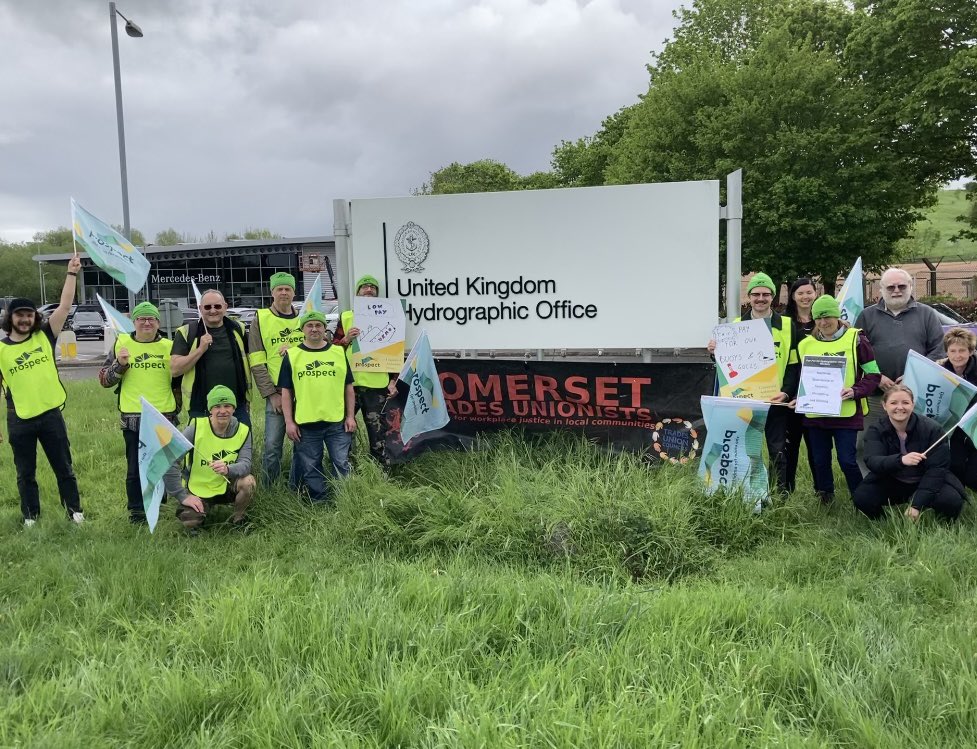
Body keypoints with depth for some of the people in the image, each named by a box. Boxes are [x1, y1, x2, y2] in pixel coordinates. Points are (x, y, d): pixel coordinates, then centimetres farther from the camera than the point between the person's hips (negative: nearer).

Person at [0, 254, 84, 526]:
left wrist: (72, 274, -13)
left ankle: (75, 510, 22)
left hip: (51, 414, 0)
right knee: (25, 473, 12)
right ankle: (31, 517, 26)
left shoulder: (45, 336, 0)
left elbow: (65, 305, -8)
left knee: (64, 468, 9)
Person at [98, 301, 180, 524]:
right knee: (135, 468, 2)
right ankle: (136, 511, 14)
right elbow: (104, 380, 5)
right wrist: (120, 363, -12)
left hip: (164, 417, 1)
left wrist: (176, 409, 12)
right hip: (133, 418, -1)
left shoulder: (169, 346, 7)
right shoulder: (122, 344, 5)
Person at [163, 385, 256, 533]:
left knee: (248, 482, -29)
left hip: (227, 487, 1)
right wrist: (182, 496, -17)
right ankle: (204, 510, 13)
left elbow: (246, 464, -19)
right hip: (197, 490, -1)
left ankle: (238, 518, 2)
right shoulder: (196, 428, -16)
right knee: (190, 523, -25)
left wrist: (228, 469, -43)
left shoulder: (243, 431, -9)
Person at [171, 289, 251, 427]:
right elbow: (175, 369, -6)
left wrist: (247, 396, 9)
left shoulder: (238, 329, 8)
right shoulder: (186, 333, 0)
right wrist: (201, 349, -17)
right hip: (201, 408, -2)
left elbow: (248, 360, 15)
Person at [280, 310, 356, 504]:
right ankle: (320, 501, 23)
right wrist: (289, 422, -2)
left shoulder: (339, 352, 7)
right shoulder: (292, 355, 3)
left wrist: (350, 416, 4)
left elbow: (348, 387, 9)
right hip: (305, 423, 0)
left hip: (337, 422, 0)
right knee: (311, 469, 9)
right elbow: (286, 391, 4)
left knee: (342, 465, 4)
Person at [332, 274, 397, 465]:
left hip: (377, 384, 0)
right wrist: (346, 339, -12)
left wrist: (393, 380, 2)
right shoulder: (346, 317, 10)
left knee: (377, 430, 1)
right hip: (349, 382, 1)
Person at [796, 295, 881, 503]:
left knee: (847, 460, -4)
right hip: (815, 414, 4)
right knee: (820, 461, 11)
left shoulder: (855, 339, -1)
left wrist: (855, 391, -16)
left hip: (847, 412, -4)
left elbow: (873, 374, 0)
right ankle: (825, 500, 27)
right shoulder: (806, 345, 8)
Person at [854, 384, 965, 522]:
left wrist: (917, 504, -27)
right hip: (890, 484, 0)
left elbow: (936, 468, -18)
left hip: (926, 482, 0)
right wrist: (901, 460, -52)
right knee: (862, 498, -26)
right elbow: (872, 461, -29)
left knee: (951, 501, -30)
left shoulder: (932, 428, -15)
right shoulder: (875, 431, -13)